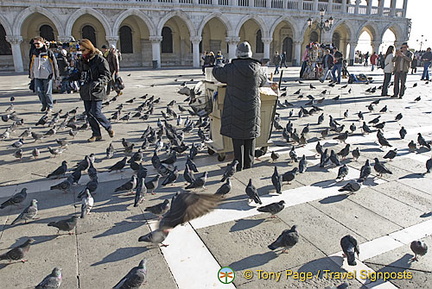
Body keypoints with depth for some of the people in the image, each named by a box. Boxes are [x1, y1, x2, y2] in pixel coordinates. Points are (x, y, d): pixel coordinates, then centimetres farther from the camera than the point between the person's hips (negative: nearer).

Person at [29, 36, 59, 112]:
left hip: (47, 75, -5)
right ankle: (44, 105, 20)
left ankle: (50, 106, 12)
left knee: (47, 92, -1)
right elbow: (31, 64, 19)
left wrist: (55, 74, -6)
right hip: (37, 76, 5)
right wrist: (31, 74, 19)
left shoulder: (48, 52, -4)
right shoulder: (34, 52, 11)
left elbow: (54, 63, -3)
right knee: (39, 90, 2)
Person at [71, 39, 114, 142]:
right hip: (85, 91, 7)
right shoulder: (82, 61, 13)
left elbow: (107, 75, -14)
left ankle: (109, 127, 14)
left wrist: (98, 82, -29)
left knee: (96, 113, -11)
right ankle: (96, 134, 17)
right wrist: (70, 77, 8)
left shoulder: (100, 60, -10)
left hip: (96, 91, -7)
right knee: (89, 114, 7)